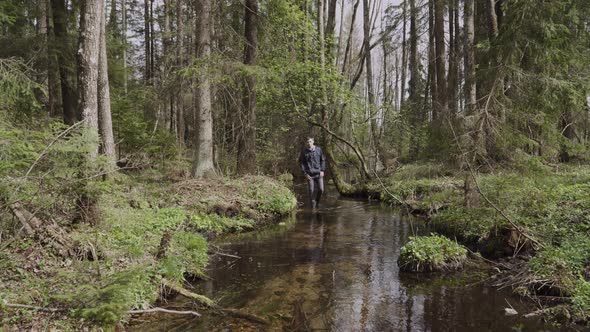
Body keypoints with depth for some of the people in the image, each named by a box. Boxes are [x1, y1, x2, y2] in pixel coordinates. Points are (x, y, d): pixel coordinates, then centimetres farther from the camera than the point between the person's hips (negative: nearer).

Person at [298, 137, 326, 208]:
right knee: (311, 190, -1)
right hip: (310, 174, -1)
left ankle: (317, 201, 22)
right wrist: (305, 173, -6)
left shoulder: (318, 149, 4)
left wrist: (322, 170, 0)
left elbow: (323, 160, 10)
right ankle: (312, 205, 12)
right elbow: (301, 163, 2)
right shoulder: (304, 152, -1)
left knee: (321, 189, -5)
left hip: (319, 173, 1)